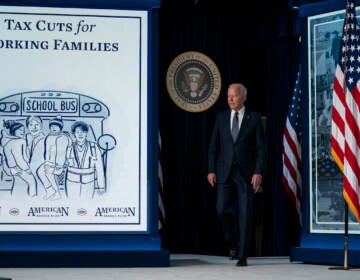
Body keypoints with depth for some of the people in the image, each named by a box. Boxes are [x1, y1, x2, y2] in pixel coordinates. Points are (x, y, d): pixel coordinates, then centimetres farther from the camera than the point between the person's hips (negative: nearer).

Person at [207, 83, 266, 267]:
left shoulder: (254, 119, 1)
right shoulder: (221, 117, 8)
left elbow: (260, 148, -1)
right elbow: (213, 146, 9)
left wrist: (258, 173, -11)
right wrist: (211, 170, 0)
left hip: (246, 173, -2)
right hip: (224, 172, 2)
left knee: (245, 214, -1)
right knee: (222, 209, -7)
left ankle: (242, 256, 5)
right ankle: (233, 243, 18)